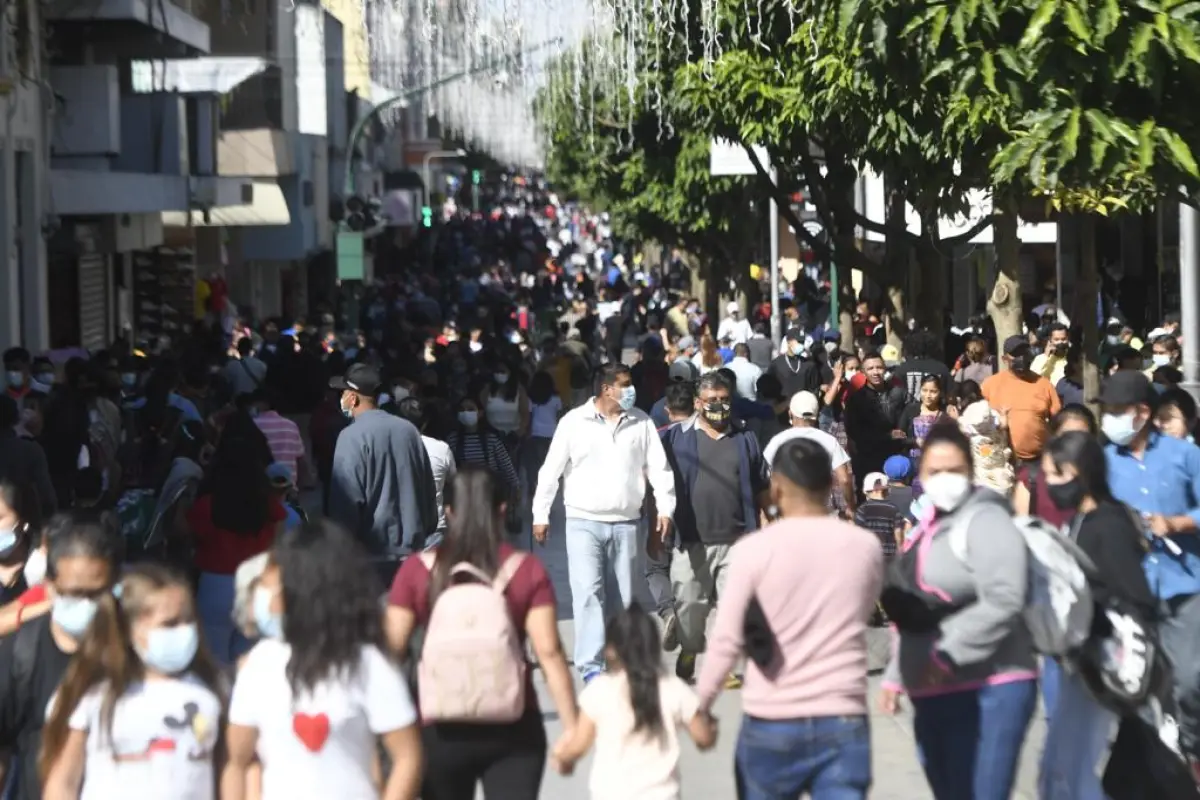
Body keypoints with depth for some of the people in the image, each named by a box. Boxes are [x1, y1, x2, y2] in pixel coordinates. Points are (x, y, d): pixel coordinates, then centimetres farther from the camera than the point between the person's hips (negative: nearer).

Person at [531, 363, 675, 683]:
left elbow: (658, 466, 3)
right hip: (583, 521, -2)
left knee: (627, 595, 8)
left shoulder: (641, 422, 2)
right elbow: (551, 470, -1)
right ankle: (591, 666, -10)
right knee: (588, 592, -9)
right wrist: (540, 514, -2)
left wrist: (665, 508, -7)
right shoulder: (574, 421, -4)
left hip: (626, 521, 3)